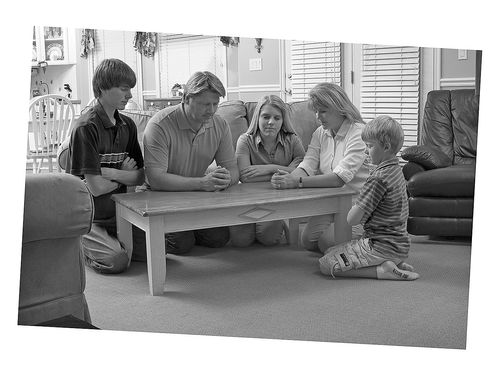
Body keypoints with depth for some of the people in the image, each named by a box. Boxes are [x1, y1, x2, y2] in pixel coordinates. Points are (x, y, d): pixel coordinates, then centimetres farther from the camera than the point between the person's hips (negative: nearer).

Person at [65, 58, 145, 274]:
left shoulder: (128, 125, 7)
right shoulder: (86, 127, -16)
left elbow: (140, 177, 3)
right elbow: (96, 187, -20)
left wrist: (112, 173, -15)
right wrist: (125, 175, -2)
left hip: (116, 214, 7)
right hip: (86, 218, -7)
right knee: (117, 261, -25)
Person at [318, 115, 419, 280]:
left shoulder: (378, 178, -21)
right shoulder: (396, 170, 10)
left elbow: (352, 219, -19)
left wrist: (354, 209, 1)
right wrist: (362, 211, 3)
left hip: (383, 246, -10)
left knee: (325, 264, -10)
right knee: (330, 252, 16)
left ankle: (383, 270, -13)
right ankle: (394, 263, 8)